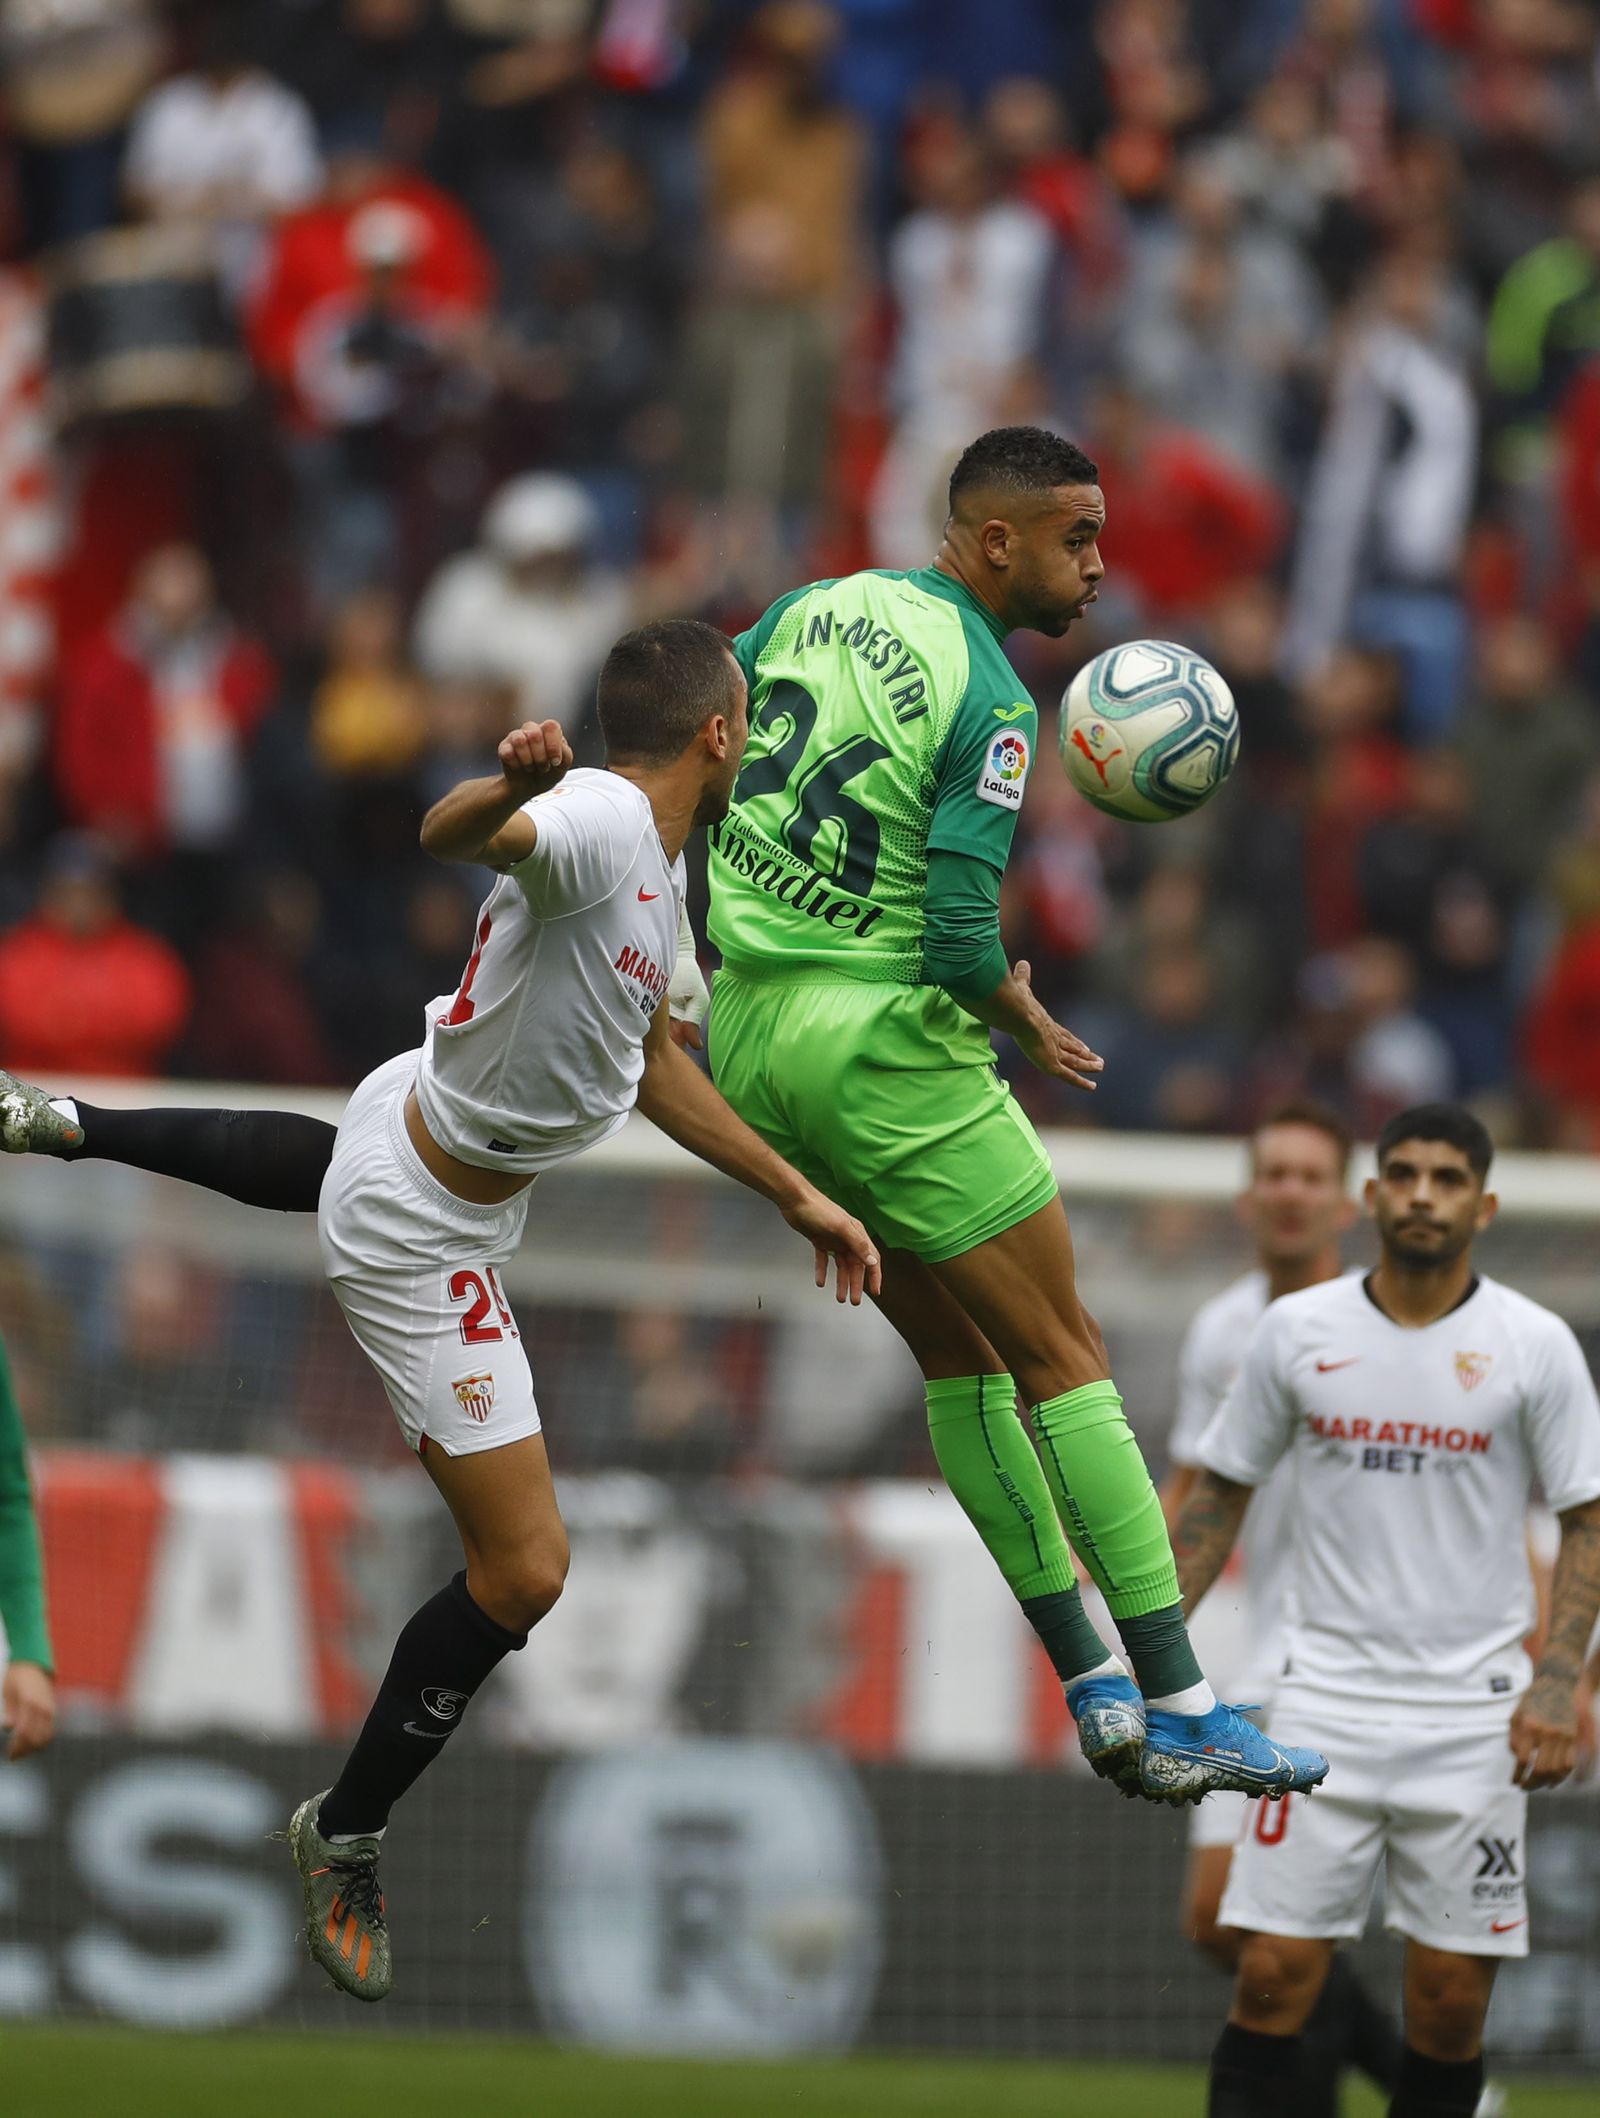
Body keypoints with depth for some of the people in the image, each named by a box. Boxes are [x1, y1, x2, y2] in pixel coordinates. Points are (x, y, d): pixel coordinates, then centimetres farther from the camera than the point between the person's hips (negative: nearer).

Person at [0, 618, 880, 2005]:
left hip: (412, 1124, 10)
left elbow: (652, 1060, 15)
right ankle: (346, 1840, 10)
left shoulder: (663, 866, 0)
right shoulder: (602, 825, -31)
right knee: (524, 1573, -7)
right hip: (424, 1247, -10)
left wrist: (796, 1193, 16)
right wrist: (511, 789, -75)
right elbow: (456, 836, -53)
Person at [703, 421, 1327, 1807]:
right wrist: (1028, 1027, 0)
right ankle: (1180, 1708, -2)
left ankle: (1095, 1688, 14)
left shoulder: (816, 610, 7)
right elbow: (960, 945, -20)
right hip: (882, 1041, -8)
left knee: (958, 1352, 15)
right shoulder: (992, 704, -15)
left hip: (747, 1029, 8)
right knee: (1061, 1354, -1)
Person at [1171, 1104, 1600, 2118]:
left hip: (1474, 1718, -1)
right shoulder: (1298, 1330, 3)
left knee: (1452, 1997, 0)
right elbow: (1220, 1492, 13)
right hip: (1329, 1690, 1)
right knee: (1274, 1974, -7)